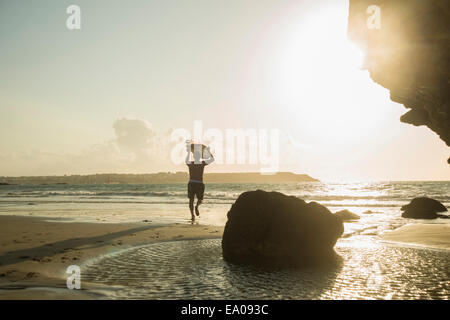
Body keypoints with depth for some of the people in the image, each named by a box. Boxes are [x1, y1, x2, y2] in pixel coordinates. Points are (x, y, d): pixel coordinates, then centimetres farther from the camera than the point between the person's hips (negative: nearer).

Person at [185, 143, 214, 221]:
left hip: (191, 183, 1)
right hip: (200, 184, -1)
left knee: (191, 200, 9)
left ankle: (192, 214, -9)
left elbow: (187, 160, 25)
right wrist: (209, 152, 21)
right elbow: (212, 159, 10)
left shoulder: (190, 163, 1)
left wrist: (189, 152, 32)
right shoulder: (203, 163, -3)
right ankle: (197, 206, -21)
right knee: (200, 200, 14)